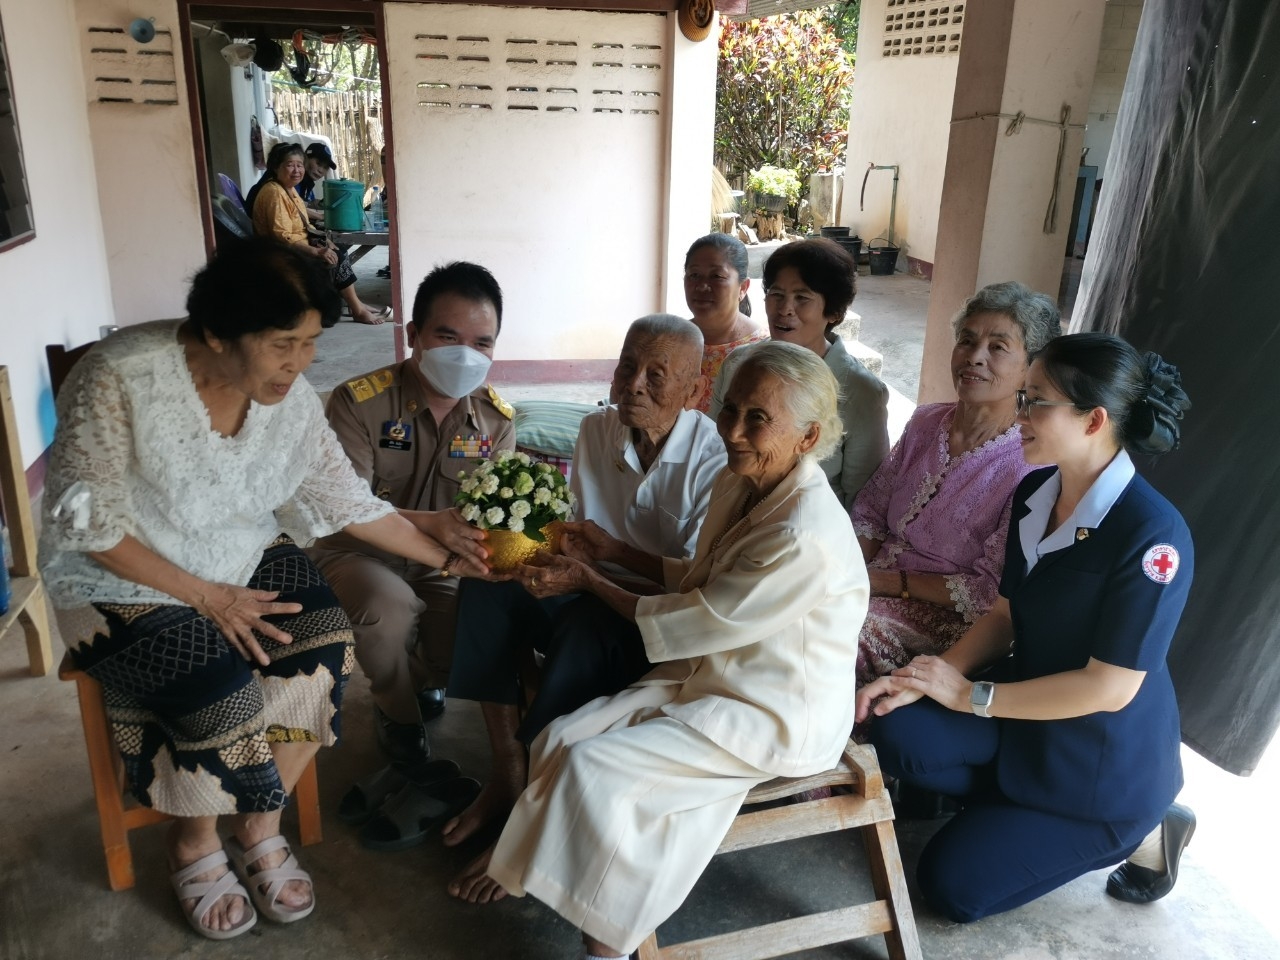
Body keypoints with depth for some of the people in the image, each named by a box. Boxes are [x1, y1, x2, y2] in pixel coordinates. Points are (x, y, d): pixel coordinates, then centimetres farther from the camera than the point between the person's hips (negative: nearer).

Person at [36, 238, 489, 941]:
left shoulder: (292, 399, -9)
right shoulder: (119, 380, -24)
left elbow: (346, 501, 0)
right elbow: (87, 522, -19)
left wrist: (443, 554, -4)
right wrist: (207, 596, -21)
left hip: (245, 558, 5)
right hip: (128, 580, -4)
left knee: (324, 650, -19)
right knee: (227, 698, -25)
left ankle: (259, 833, 4)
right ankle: (195, 844, 9)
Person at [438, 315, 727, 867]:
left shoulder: (713, 460, -16)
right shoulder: (597, 430, 0)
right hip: (593, 595, 6)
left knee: (587, 626, -35)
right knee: (487, 589, -17)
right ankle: (506, 772, -12)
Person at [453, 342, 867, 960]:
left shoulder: (805, 538, -29)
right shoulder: (737, 485, -1)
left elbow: (694, 623, -21)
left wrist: (589, 581, -11)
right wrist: (616, 552, 3)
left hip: (775, 717, -8)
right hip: (710, 676, 8)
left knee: (592, 767, -16)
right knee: (559, 741, -3)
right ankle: (528, 867, 20)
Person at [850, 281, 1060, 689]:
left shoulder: (1030, 467, -16)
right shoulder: (926, 422, 4)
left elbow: (991, 592, -15)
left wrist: (891, 582, -15)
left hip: (946, 617, -6)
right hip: (874, 578, 6)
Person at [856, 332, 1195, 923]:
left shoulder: (1153, 535, -28)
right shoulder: (1035, 493, -4)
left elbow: (1110, 687, -24)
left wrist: (970, 695, -20)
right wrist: (935, 674, -13)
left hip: (1107, 756, -6)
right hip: (1027, 699, 6)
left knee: (952, 885, -3)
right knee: (898, 731, -19)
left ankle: (1139, 830, 13)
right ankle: (1021, 800, 6)